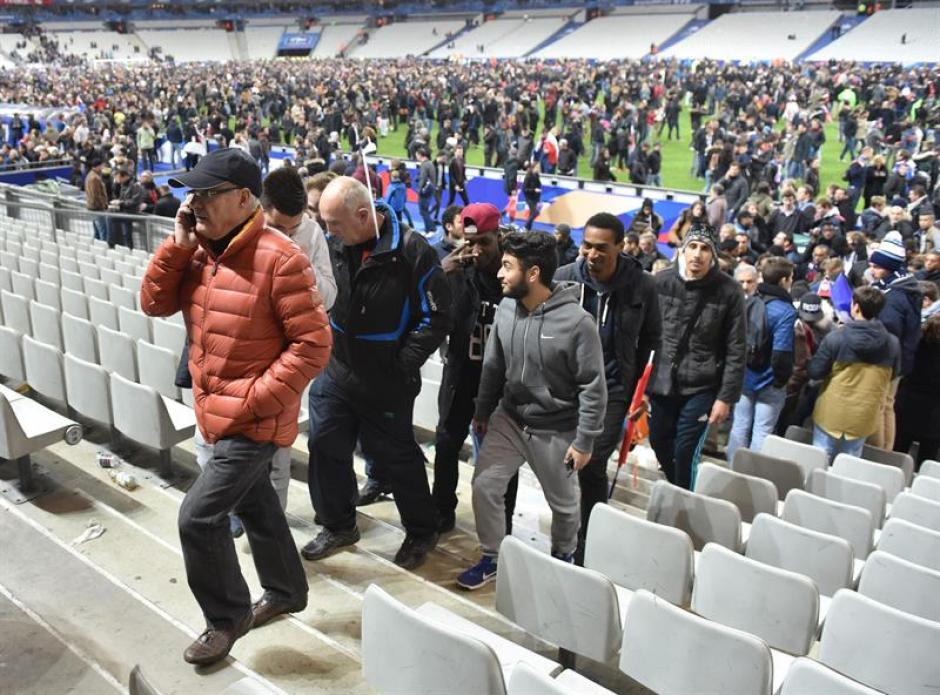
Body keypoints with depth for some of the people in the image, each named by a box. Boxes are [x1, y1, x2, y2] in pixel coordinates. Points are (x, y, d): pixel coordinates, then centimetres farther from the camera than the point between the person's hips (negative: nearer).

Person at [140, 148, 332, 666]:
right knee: (254, 505, 22)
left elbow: (313, 345, -22)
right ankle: (286, 591, 44)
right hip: (216, 411, 8)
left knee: (198, 517, -6)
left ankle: (228, 617, 19)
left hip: (254, 419, -8)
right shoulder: (199, 250, 3)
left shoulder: (278, 259, -22)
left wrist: (254, 400, -22)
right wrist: (178, 246, -10)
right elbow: (155, 304, 2)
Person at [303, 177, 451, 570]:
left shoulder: (411, 251, -19)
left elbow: (436, 317, -14)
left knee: (395, 456, 8)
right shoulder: (334, 245, -3)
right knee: (325, 446, 12)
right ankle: (338, 526, 34)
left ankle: (422, 531, 31)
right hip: (335, 371, 5)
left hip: (386, 383, -5)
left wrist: (403, 366, -15)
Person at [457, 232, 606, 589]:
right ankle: (492, 558, 20)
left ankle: (563, 557, 43)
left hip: (556, 430, -4)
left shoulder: (577, 321, -24)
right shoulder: (506, 308, -8)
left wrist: (584, 441, -14)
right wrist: (482, 411, 11)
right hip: (509, 418, 4)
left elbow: (593, 387, -17)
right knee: (485, 485, -2)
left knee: (563, 503, 14)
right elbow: (493, 366, 6)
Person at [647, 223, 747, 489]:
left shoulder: (729, 291, -10)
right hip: (662, 382, 3)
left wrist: (726, 397, -10)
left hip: (702, 387, -3)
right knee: (659, 443, 16)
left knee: (685, 452, -4)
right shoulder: (661, 281, -5)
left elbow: (736, 350, -8)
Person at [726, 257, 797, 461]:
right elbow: (782, 352, -24)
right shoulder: (785, 311, -19)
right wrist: (782, 379, -9)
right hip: (768, 382, -5)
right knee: (761, 432, 5)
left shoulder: (749, 302, 0)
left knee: (739, 427, 15)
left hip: (744, 377, 6)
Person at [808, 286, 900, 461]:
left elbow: (814, 372, -11)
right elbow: (892, 375, 9)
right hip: (864, 419, 3)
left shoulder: (835, 338, -17)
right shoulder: (893, 344, -7)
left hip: (831, 416, -2)